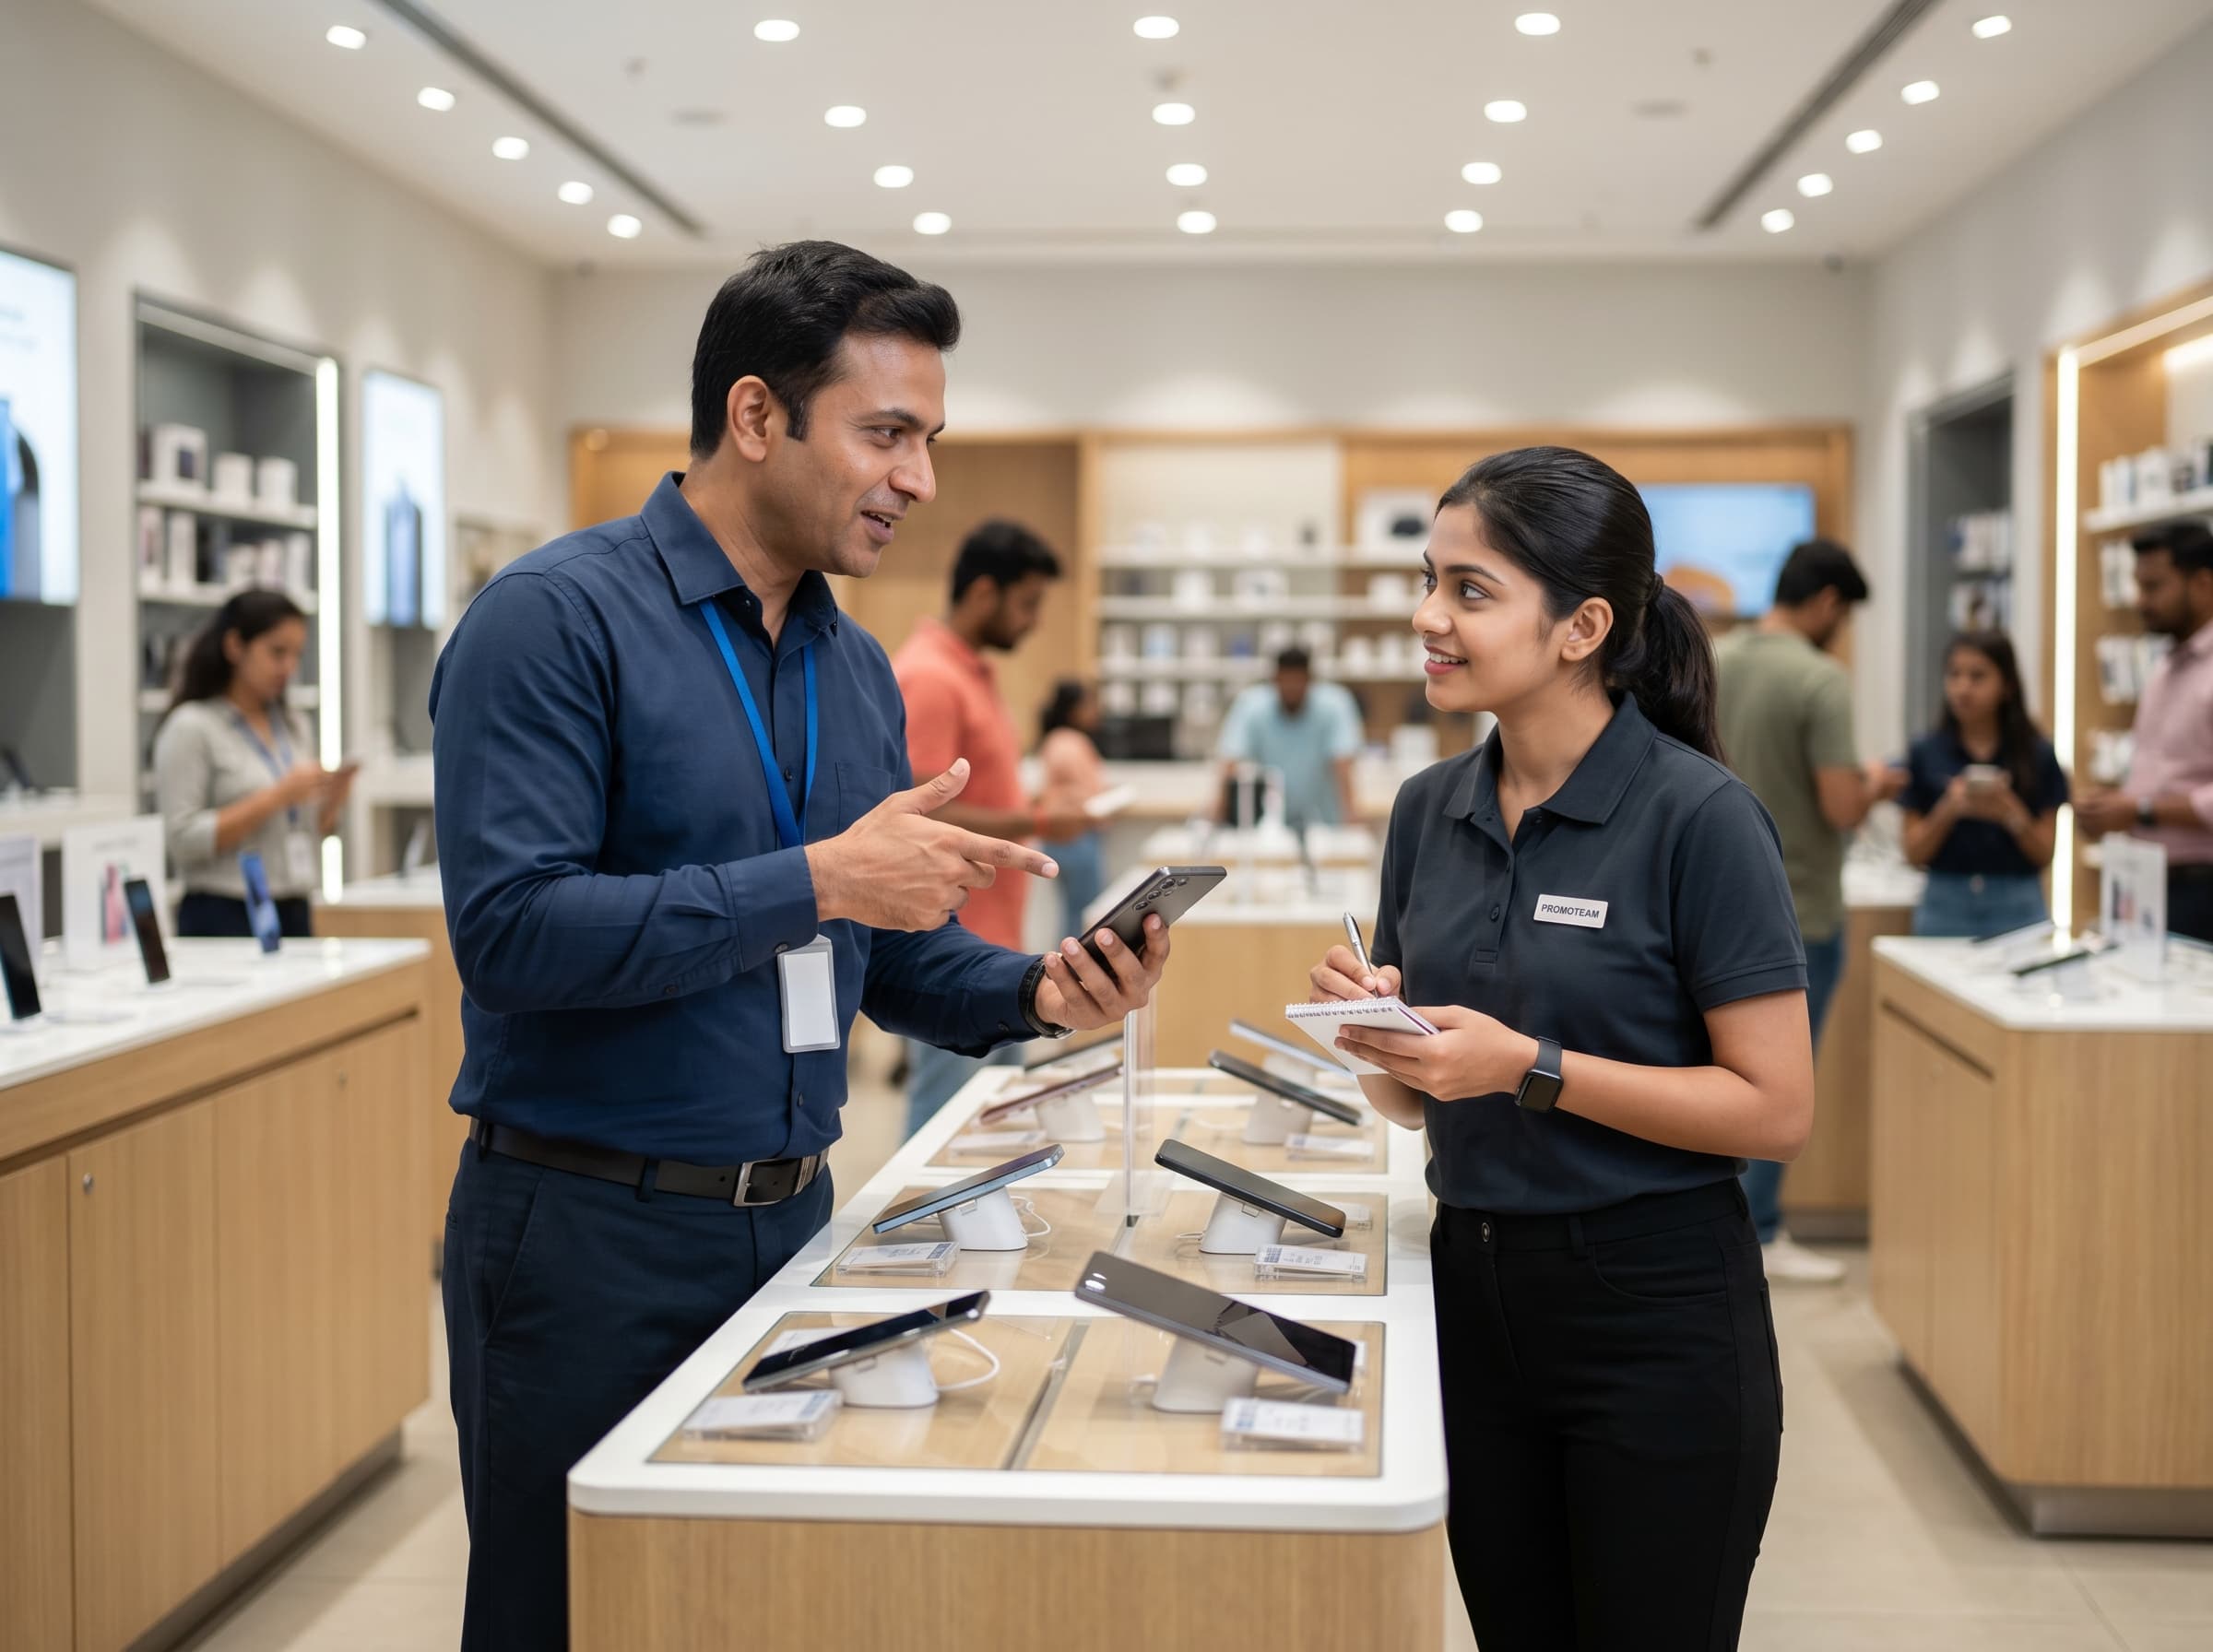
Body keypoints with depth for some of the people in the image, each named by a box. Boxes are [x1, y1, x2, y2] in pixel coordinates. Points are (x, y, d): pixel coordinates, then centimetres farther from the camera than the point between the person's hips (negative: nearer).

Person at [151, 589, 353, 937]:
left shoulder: (295, 727, 13)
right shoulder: (190, 729, -6)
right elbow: (183, 840, -15)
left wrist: (331, 802, -2)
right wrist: (276, 798, -18)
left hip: (294, 915, 6)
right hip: (224, 918, -6)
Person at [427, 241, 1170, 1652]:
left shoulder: (858, 669, 10)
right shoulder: (557, 619, -13)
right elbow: (511, 927, -23)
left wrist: (1035, 995, -6)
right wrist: (817, 880, -24)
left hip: (790, 1218, 7)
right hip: (590, 1231, -7)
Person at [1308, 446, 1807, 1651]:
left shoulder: (1698, 816, -14)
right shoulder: (1429, 809, 5)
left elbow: (1776, 1111, -15)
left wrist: (1531, 1067, -22)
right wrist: (1373, 1029, -9)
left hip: (1655, 1316, -6)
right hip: (1475, 1292, 6)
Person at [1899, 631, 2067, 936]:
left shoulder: (2037, 755, 2)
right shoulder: (1926, 754, 2)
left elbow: (2044, 854, 1)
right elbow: (1915, 853, 1)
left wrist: (2013, 815, -16)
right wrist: (1948, 810, -15)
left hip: (2017, 910, 0)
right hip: (1946, 905, 0)